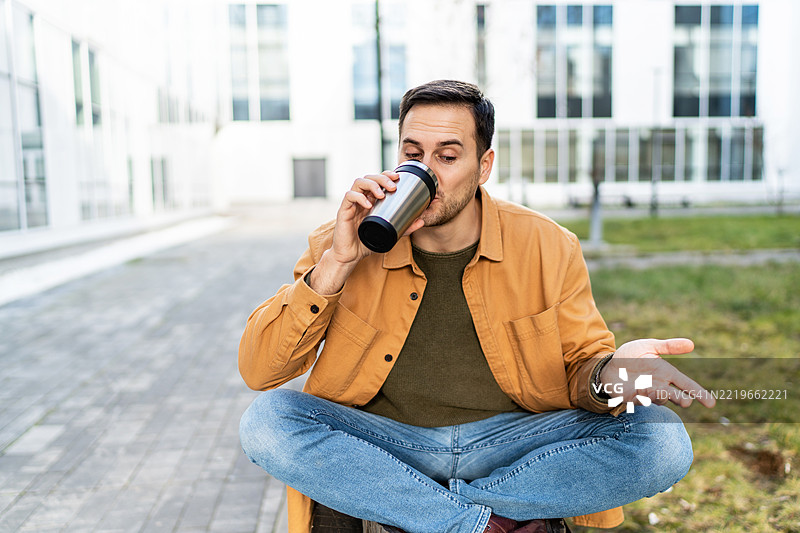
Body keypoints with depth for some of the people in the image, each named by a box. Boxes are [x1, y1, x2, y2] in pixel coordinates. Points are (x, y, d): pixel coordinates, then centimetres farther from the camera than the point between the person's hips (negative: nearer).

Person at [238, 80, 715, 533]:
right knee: (264, 420, -25)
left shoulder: (548, 248, -4)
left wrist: (607, 374, -25)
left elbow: (581, 363, 1)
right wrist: (335, 264, -21)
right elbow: (259, 370, -9)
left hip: (510, 440, 1)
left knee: (663, 441, -20)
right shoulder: (342, 245, -5)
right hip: (382, 444, 0)